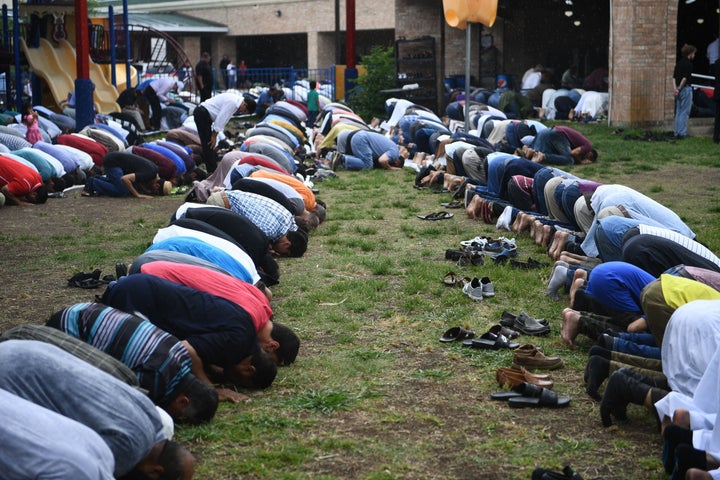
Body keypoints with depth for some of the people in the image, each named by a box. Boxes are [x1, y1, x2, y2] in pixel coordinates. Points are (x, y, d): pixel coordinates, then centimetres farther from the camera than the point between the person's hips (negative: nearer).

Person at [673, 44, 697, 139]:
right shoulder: (688, 63, -11)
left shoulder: (679, 63, 13)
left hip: (678, 89, 8)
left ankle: (677, 132, 14)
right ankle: (682, 133, -3)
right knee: (685, 112, -3)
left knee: (678, 111, 12)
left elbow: (674, 76, 6)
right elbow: (685, 78, -19)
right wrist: (680, 88, -11)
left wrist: (675, 88, -3)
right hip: (686, 89, -8)